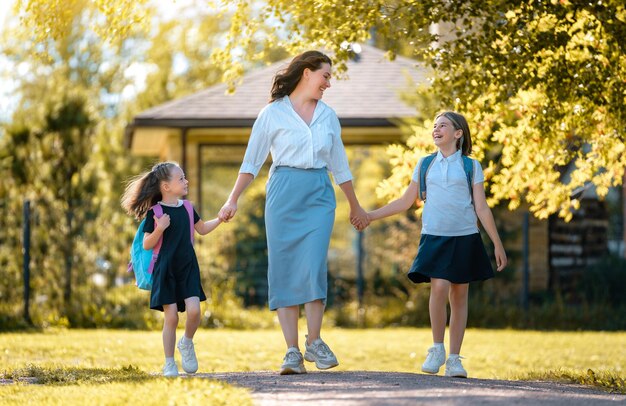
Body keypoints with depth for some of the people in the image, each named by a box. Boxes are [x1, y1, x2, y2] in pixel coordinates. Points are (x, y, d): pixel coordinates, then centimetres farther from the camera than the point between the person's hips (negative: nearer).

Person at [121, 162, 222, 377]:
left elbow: (202, 229, 26)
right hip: (166, 270, -4)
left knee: (193, 310, -14)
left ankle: (187, 343, 15)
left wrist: (220, 219, 13)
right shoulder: (155, 213, -8)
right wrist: (160, 229, -24)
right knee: (171, 316, -5)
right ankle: (169, 364, 7)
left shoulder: (186, 208, 9)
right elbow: (147, 245, -9)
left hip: (187, 268, 4)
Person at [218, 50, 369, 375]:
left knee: (313, 267, -13)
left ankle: (314, 342, 0)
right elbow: (252, 161, 2)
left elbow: (339, 165, 22)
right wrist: (233, 200, -6)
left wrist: (355, 207, 26)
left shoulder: (328, 116, 14)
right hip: (283, 193, -2)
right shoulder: (272, 114, 2)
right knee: (284, 271, -4)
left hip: (319, 195, 2)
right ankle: (292, 353, -3)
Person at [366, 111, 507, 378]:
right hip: (434, 237, 0)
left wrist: (498, 245, 2)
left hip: (465, 237, 0)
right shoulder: (425, 165, 11)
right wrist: (370, 216, 11)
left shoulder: (471, 166, 5)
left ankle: (454, 359, 8)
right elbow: (406, 201, 16)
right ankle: (437, 349, -4)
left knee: (459, 296, 2)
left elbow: (481, 208, 5)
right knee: (439, 287, -19)